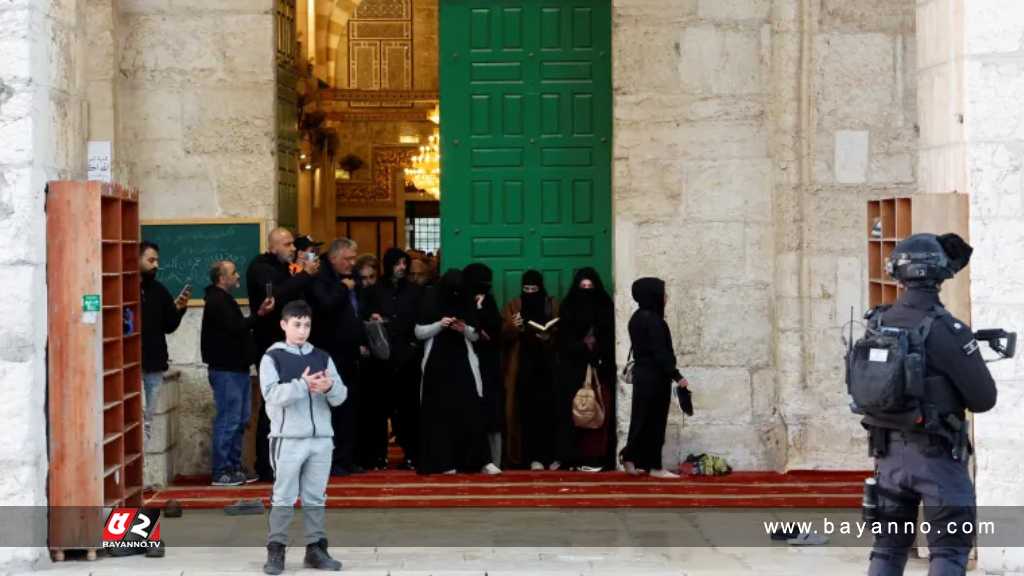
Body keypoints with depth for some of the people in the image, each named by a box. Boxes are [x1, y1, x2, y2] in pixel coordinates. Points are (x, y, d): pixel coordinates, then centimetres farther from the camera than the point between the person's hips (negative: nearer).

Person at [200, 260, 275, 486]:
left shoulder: (223, 299, 20)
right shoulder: (217, 301, -13)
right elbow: (235, 328, -22)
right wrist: (259, 314, -24)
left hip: (236, 368, 11)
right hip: (225, 369, -11)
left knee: (239, 420, 13)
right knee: (228, 420, -9)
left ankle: (234, 467, 19)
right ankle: (221, 472, -5)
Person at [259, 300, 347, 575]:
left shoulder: (322, 358, 9)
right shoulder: (272, 358, 0)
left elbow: (340, 397, 3)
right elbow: (272, 394, -14)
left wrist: (330, 387, -20)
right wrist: (303, 385, -27)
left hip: (321, 438, 4)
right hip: (288, 438, -4)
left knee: (316, 498, 8)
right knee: (284, 497, -2)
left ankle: (315, 549, 14)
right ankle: (276, 551, 3)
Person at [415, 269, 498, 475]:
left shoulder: (467, 305, 5)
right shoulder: (431, 304, 0)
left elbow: (476, 336, 10)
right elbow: (419, 332, 0)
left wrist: (465, 329, -12)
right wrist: (439, 325, -15)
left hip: (462, 363, 1)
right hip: (437, 364, -1)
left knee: (470, 410, -7)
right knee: (439, 412, -1)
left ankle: (480, 460, -8)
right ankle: (443, 461, 2)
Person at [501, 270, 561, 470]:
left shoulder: (553, 305, 8)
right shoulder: (513, 306, 8)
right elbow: (503, 335, 2)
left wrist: (550, 337, -12)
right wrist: (512, 327, -18)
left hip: (547, 366, 0)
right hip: (523, 367, 0)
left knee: (547, 410, -8)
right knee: (528, 410, -6)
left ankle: (550, 455, -1)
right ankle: (534, 456, -4)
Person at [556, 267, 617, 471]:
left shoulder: (606, 306, 9)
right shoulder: (568, 307, 6)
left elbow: (612, 337, 3)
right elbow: (564, 340, -1)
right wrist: (583, 347, -14)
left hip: (601, 368, 1)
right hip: (573, 369, -1)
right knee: (574, 412, -5)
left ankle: (598, 458, -3)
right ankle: (575, 458, -4)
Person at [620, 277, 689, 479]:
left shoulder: (638, 318, 11)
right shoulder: (653, 320, -17)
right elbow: (660, 352, -21)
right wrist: (676, 376, -19)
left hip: (642, 373, 9)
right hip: (654, 376, -9)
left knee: (643, 419, 14)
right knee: (655, 421, -3)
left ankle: (630, 459, 15)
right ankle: (655, 467, 2)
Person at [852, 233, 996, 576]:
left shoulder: (878, 324, 2)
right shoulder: (946, 329, -16)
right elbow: (984, 399, -12)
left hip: (889, 452, 6)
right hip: (936, 456, -5)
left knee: (889, 546, 14)